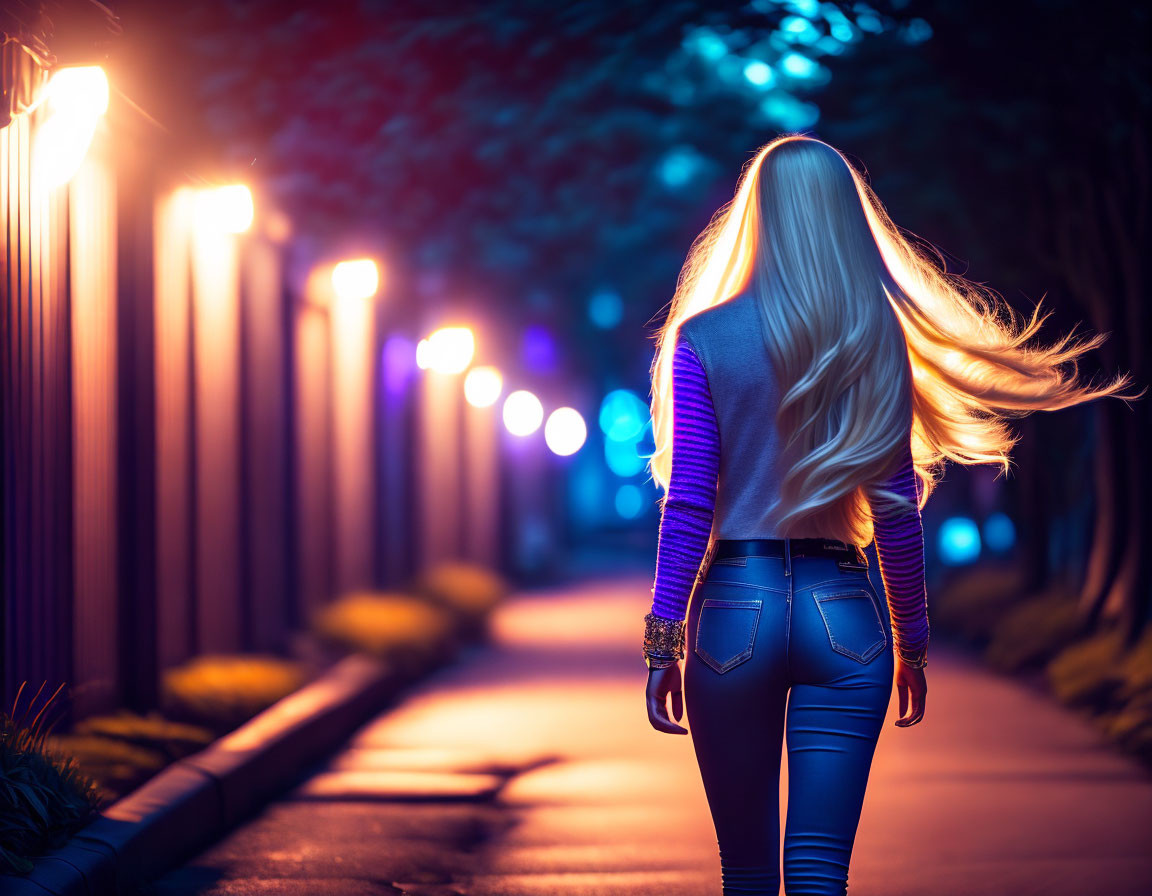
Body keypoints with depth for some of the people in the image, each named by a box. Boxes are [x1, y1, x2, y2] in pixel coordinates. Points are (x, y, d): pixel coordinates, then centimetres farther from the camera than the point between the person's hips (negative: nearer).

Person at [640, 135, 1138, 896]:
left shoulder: (704, 340, -2)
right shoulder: (879, 343, 3)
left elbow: (688, 503, -6)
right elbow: (896, 512, 5)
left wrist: (663, 638, -3)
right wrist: (912, 641, 14)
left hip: (734, 610, -1)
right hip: (844, 614, 1)